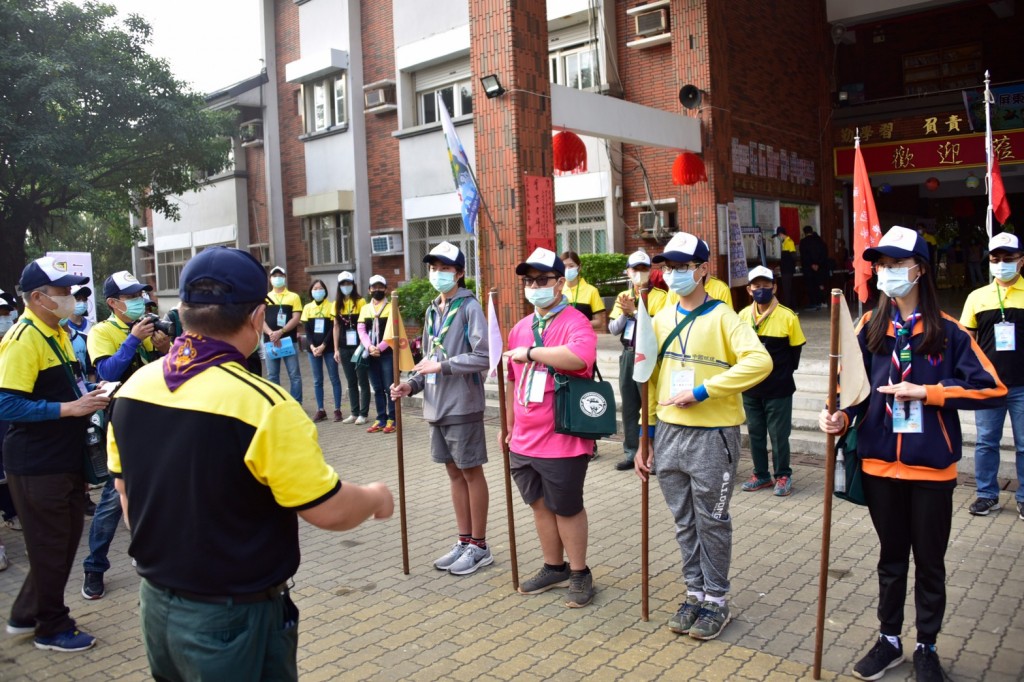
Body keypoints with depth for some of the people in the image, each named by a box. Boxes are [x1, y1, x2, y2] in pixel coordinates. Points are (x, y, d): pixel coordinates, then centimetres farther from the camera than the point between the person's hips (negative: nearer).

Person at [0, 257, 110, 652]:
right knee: (49, 548, 6)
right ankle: (52, 629, 23)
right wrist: (70, 408, -26)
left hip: (65, 460, 9)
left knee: (65, 541, 19)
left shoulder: (57, 333, 10)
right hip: (37, 466, -9)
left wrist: (87, 396, 3)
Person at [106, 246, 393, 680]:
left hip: (156, 602, 7)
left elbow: (126, 488, 10)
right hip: (233, 618, -6)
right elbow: (330, 511, -21)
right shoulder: (262, 405, -27)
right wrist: (375, 497, 0)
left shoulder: (133, 387, -4)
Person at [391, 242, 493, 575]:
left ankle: (479, 546, 17)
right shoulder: (432, 310, 13)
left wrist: (442, 365, -18)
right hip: (437, 406, 7)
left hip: (462, 405, -7)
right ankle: (464, 541, 27)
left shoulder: (469, 307, -10)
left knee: (471, 472, 4)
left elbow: (483, 358, -19)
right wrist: (412, 384, 1)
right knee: (454, 472, 14)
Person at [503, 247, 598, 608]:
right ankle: (554, 568, 34)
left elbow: (579, 357, -36)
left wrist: (531, 352, -26)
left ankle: (580, 574, 25)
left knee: (567, 508, 7)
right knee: (539, 504, 17)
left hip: (562, 440, -7)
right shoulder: (520, 328, 11)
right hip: (524, 440, 7)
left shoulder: (575, 322, -12)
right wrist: (510, 425, 23)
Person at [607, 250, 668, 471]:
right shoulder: (623, 297, 12)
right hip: (628, 356, 5)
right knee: (629, 407, 10)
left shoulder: (659, 296, -4)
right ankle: (631, 452, 19)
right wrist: (625, 313, -13)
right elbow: (613, 329, 4)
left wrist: (634, 311, -19)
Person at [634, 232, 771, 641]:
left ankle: (716, 601, 24)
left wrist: (702, 391, -22)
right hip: (668, 434, 5)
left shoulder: (721, 316, -8)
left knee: (712, 522, 7)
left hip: (712, 436, -5)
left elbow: (759, 362, -23)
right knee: (684, 523, 15)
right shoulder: (661, 319, 9)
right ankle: (695, 593, 30)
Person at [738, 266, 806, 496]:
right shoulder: (743, 316, 0)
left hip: (778, 389, -4)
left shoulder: (788, 316, -11)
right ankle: (761, 474, 28)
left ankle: (783, 476, 22)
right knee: (755, 433, 14)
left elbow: (795, 349, -1)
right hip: (750, 389, 4)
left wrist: (784, 372, 2)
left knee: (779, 435, 6)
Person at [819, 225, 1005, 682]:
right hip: (880, 464, 2)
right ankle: (889, 639, 34)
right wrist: (840, 417, -17)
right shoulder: (870, 329, 1)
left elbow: (991, 388, -9)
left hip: (931, 467, -2)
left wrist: (926, 392, -16)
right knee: (891, 557, 18)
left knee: (929, 562, 13)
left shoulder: (947, 331, -7)